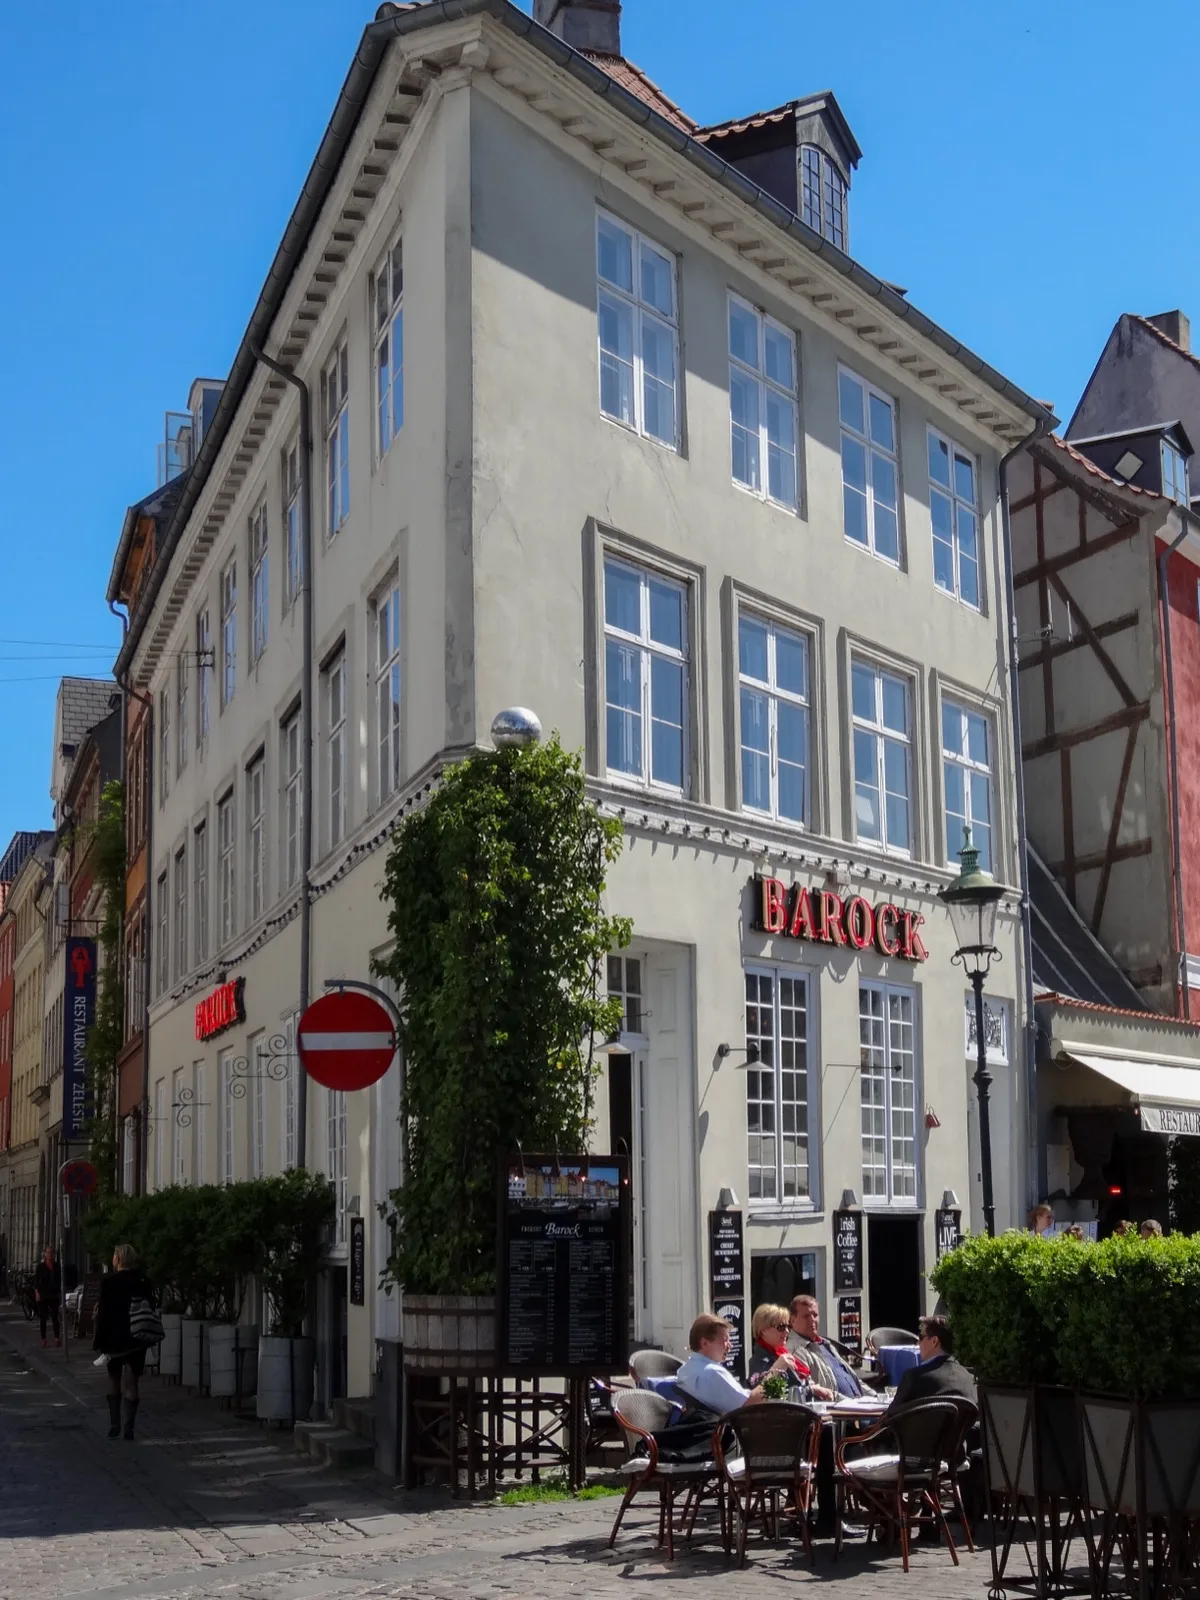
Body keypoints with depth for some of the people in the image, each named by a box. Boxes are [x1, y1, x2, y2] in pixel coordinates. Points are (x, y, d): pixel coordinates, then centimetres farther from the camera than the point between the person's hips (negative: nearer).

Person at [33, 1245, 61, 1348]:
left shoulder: (57, 1266, 6)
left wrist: (60, 1293, 6)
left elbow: (60, 1281, 10)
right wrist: (37, 1292, -13)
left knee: (55, 1317, -4)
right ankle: (43, 1339, 5)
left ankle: (57, 1338, -4)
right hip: (43, 1295, -2)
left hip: (54, 1295, 2)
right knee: (43, 1318, 2)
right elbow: (36, 1281, -3)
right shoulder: (40, 1266, -1)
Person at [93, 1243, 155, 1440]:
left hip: (114, 1338, -2)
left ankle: (114, 1424, 15)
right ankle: (129, 1427, 0)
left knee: (114, 1381, 15)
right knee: (131, 1383, 5)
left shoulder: (109, 1281, -11)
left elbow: (103, 1313, -12)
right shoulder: (143, 1282, 0)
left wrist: (98, 1341, -6)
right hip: (137, 1340, 2)